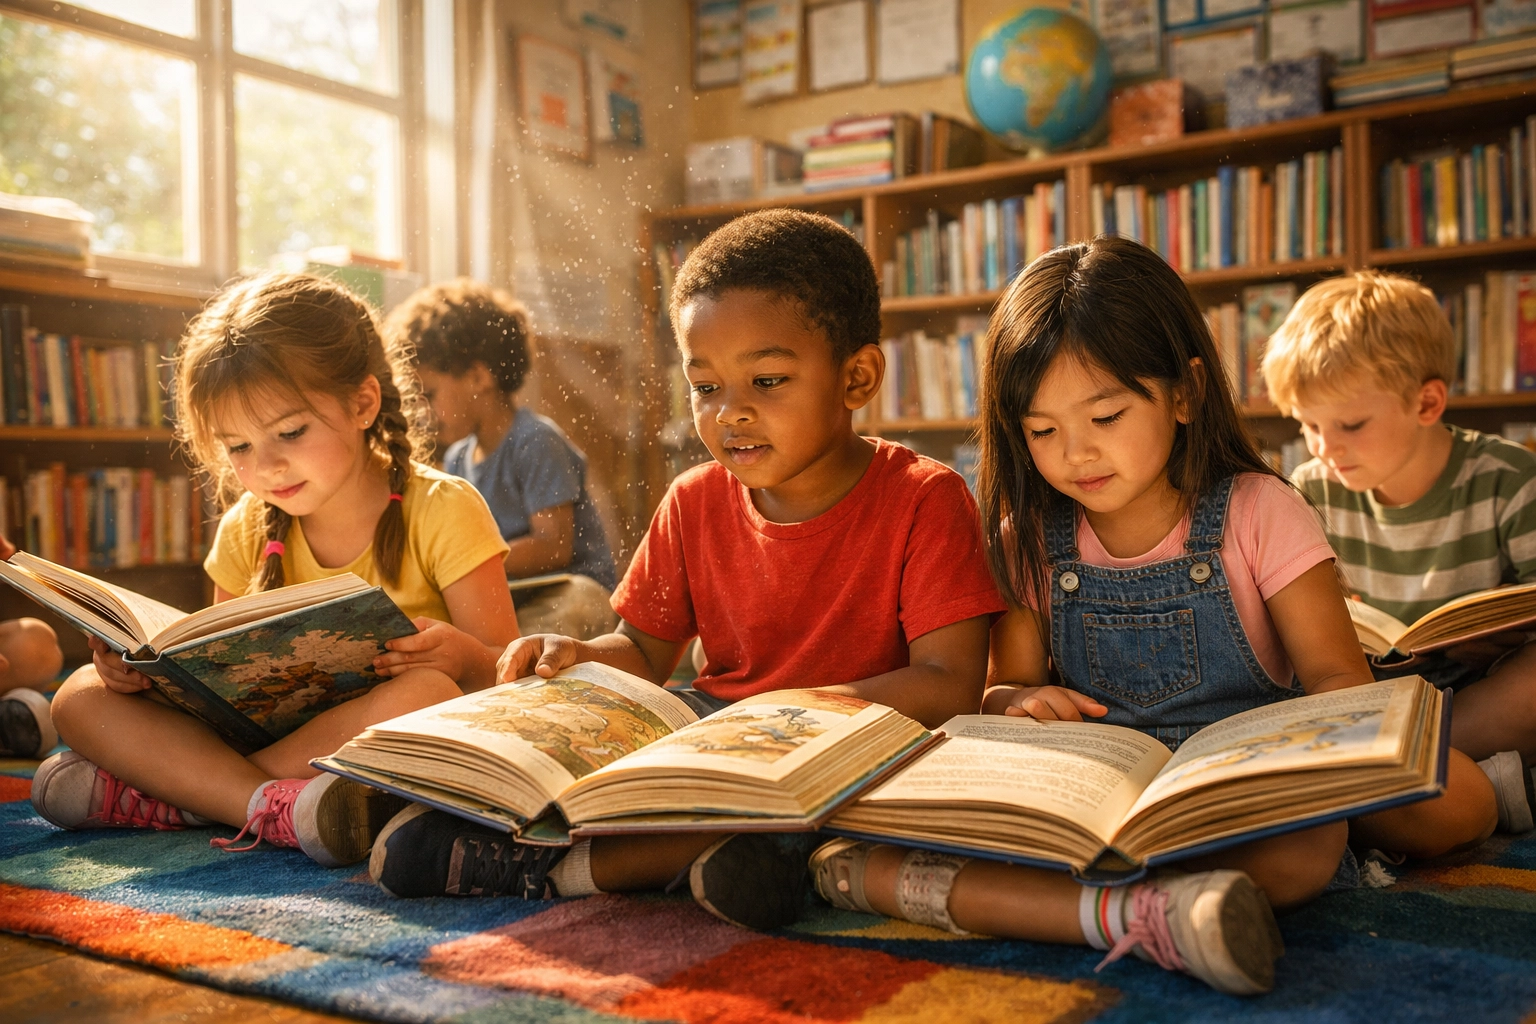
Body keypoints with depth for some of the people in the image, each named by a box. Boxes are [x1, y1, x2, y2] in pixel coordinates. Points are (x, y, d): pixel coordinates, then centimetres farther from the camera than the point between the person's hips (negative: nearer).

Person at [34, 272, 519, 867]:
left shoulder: (441, 511, -7)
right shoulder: (246, 532, 7)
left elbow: (509, 674, -8)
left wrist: (464, 658, -32)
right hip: (269, 736, 5)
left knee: (427, 692, -37)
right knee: (83, 697, -7)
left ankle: (167, 794, -23)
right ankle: (274, 806, -31)